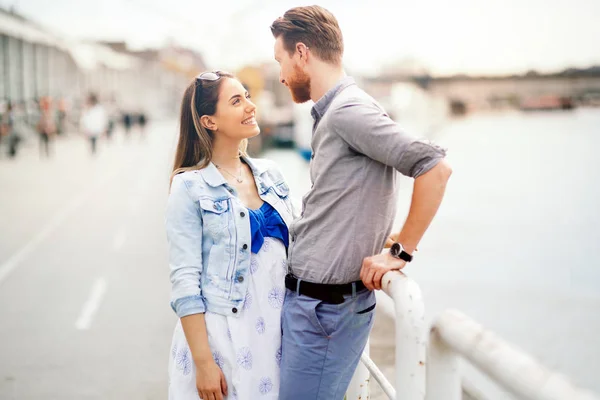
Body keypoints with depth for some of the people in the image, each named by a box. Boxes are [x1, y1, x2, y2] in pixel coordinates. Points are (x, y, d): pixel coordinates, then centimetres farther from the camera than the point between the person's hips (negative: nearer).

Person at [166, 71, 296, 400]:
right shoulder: (190, 187, -9)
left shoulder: (271, 174, 8)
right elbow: (185, 280, -12)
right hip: (220, 337, -5)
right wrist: (203, 362, -16)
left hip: (277, 333, 5)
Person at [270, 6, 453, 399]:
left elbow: (435, 168, -24)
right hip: (304, 298, 9)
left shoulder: (348, 111, -16)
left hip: (326, 308, -9)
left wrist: (400, 252, -19)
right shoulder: (331, 113, 14)